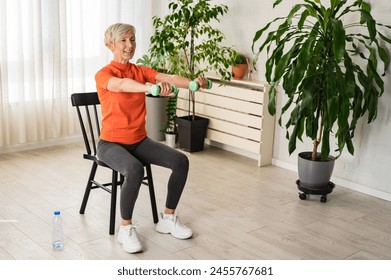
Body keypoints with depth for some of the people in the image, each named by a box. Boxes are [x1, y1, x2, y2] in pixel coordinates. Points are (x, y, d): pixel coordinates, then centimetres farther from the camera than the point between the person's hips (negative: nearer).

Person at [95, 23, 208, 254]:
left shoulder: (141, 71, 4)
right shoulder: (104, 75, -13)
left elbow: (170, 78, -15)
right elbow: (122, 84, -38)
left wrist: (194, 82, -37)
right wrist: (149, 88, -59)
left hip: (139, 141, 6)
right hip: (111, 143, -5)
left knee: (181, 161, -14)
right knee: (135, 169, -36)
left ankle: (168, 218, 3)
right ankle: (126, 229, -16)